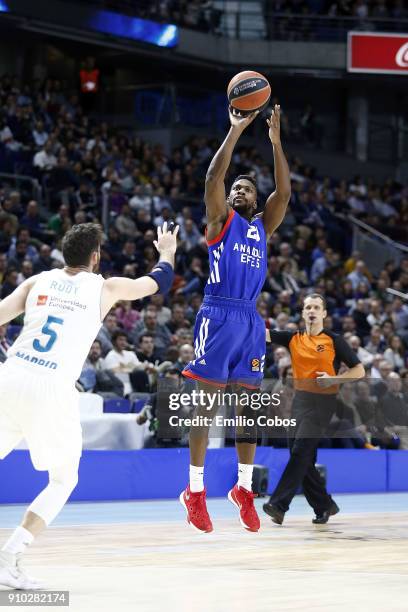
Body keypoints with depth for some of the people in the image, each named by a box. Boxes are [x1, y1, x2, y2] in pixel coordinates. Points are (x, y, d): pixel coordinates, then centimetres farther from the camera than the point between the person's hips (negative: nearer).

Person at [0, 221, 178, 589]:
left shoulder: (38, 281, 15)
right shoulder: (105, 288, 10)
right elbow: (159, 282, 27)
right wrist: (167, 250, 45)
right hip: (52, 389, -3)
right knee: (64, 481, 16)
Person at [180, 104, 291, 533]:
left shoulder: (263, 225, 19)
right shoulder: (220, 219, 7)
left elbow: (284, 192, 7)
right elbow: (213, 179, -9)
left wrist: (275, 141, 2)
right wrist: (235, 132, -10)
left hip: (251, 319, 5)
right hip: (218, 314, -5)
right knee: (206, 402, -4)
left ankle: (244, 488, 14)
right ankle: (195, 491, 0)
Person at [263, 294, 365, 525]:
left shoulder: (334, 340, -1)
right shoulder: (293, 339, 10)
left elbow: (359, 370, 0)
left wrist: (334, 379, -15)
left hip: (323, 401, -5)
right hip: (300, 400, 5)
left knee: (300, 452, -14)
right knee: (305, 459, 5)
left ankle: (279, 505, -18)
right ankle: (324, 506, 18)